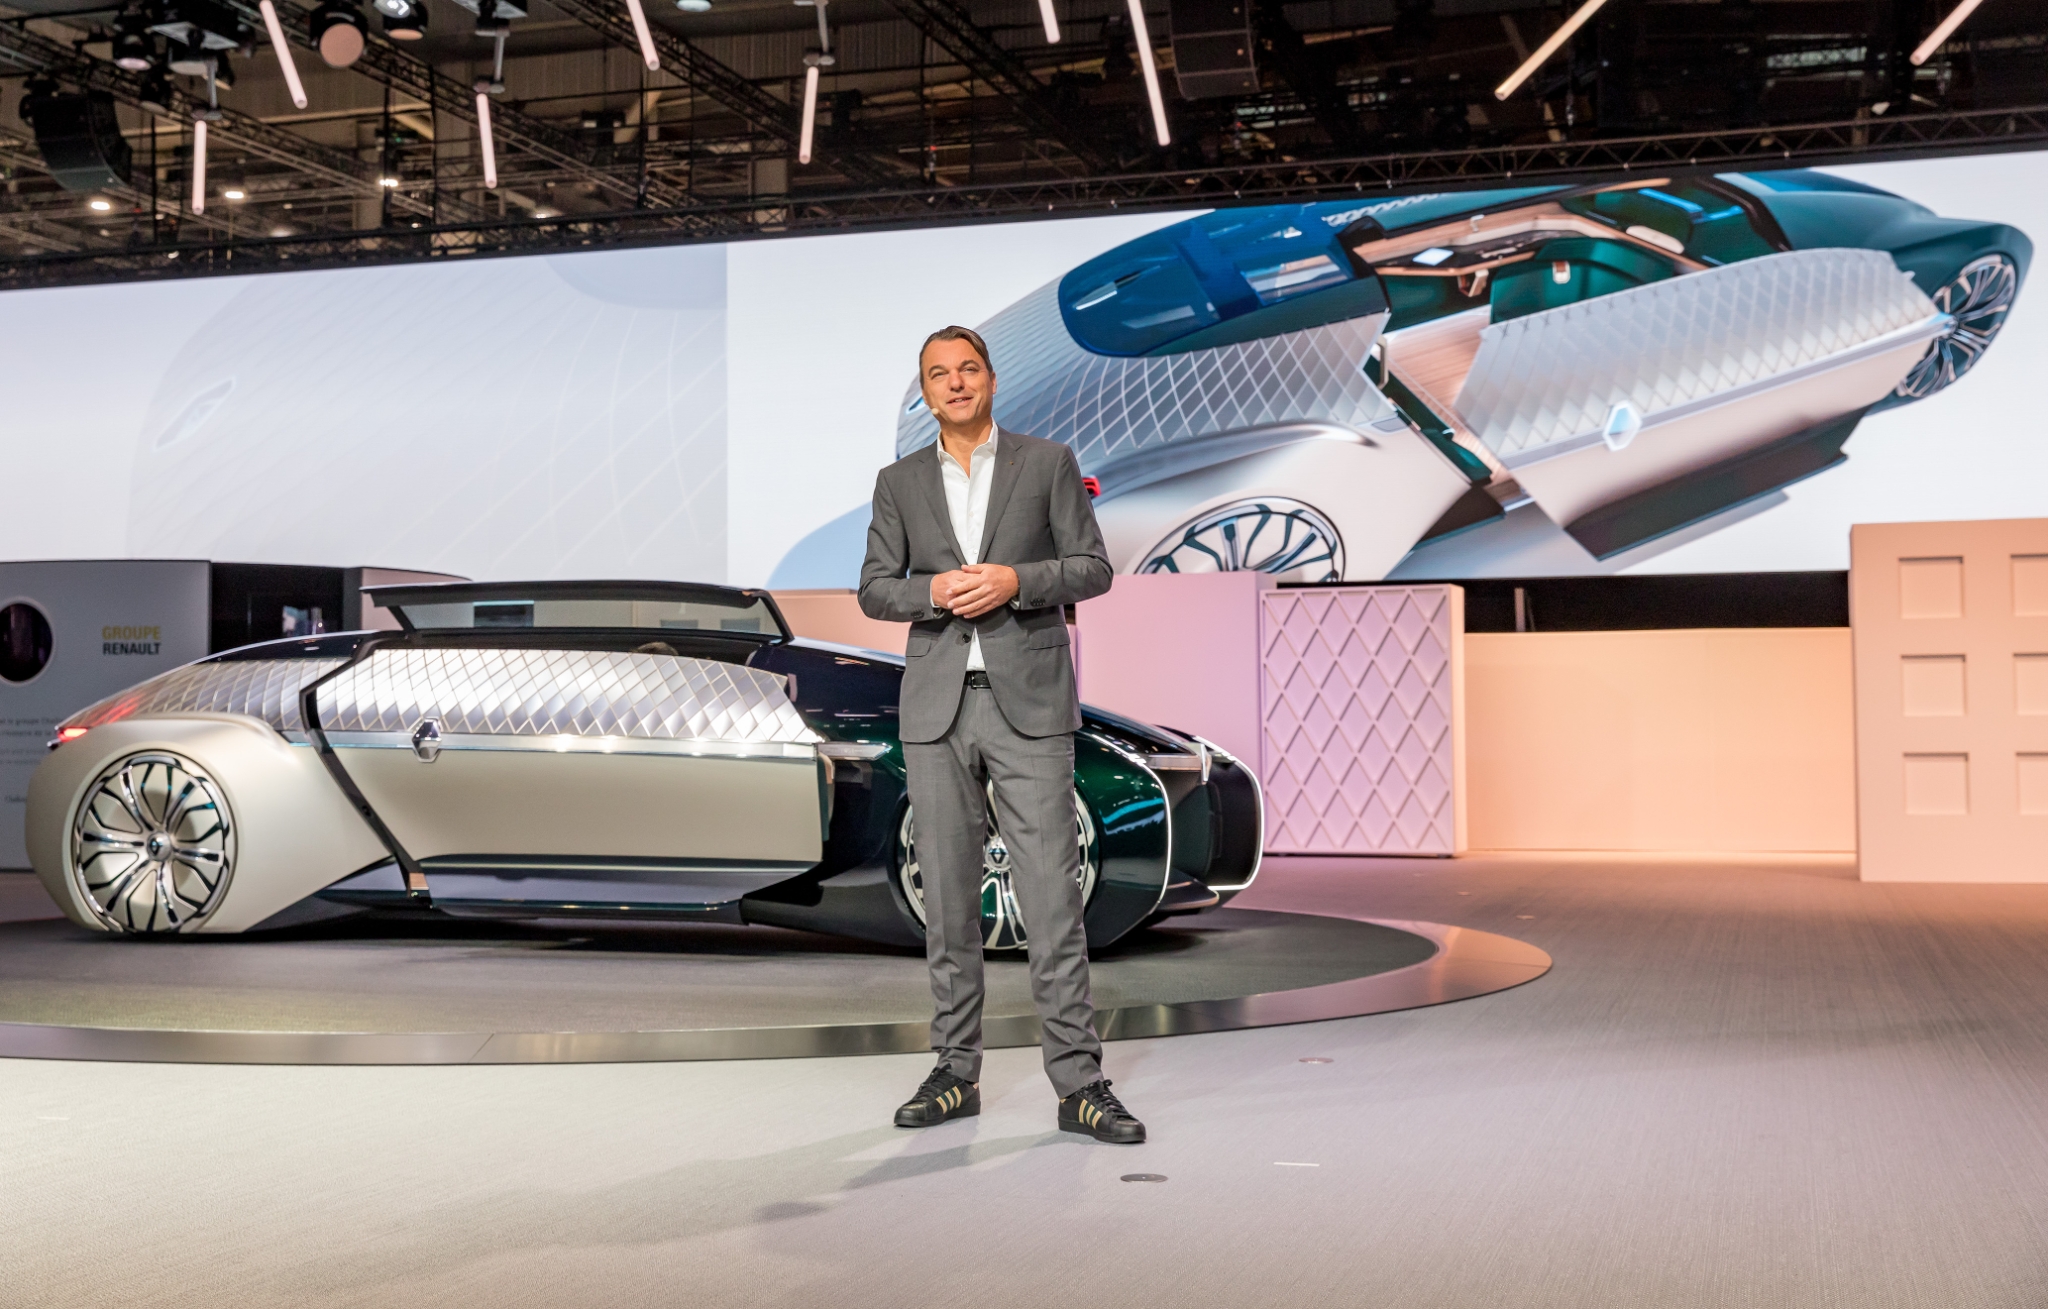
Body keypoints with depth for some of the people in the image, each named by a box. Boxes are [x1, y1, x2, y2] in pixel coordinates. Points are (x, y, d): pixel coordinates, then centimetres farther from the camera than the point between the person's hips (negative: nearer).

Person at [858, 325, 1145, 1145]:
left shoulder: (1048, 462, 5)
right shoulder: (899, 482, 11)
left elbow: (1092, 568, 2)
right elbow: (874, 590, 7)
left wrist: (1016, 580, -15)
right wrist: (935, 591, -13)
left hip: (1029, 705, -2)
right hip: (936, 707, 3)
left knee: (1052, 893, -6)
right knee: (948, 895, 5)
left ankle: (1079, 1083, -3)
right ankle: (956, 1073, 14)